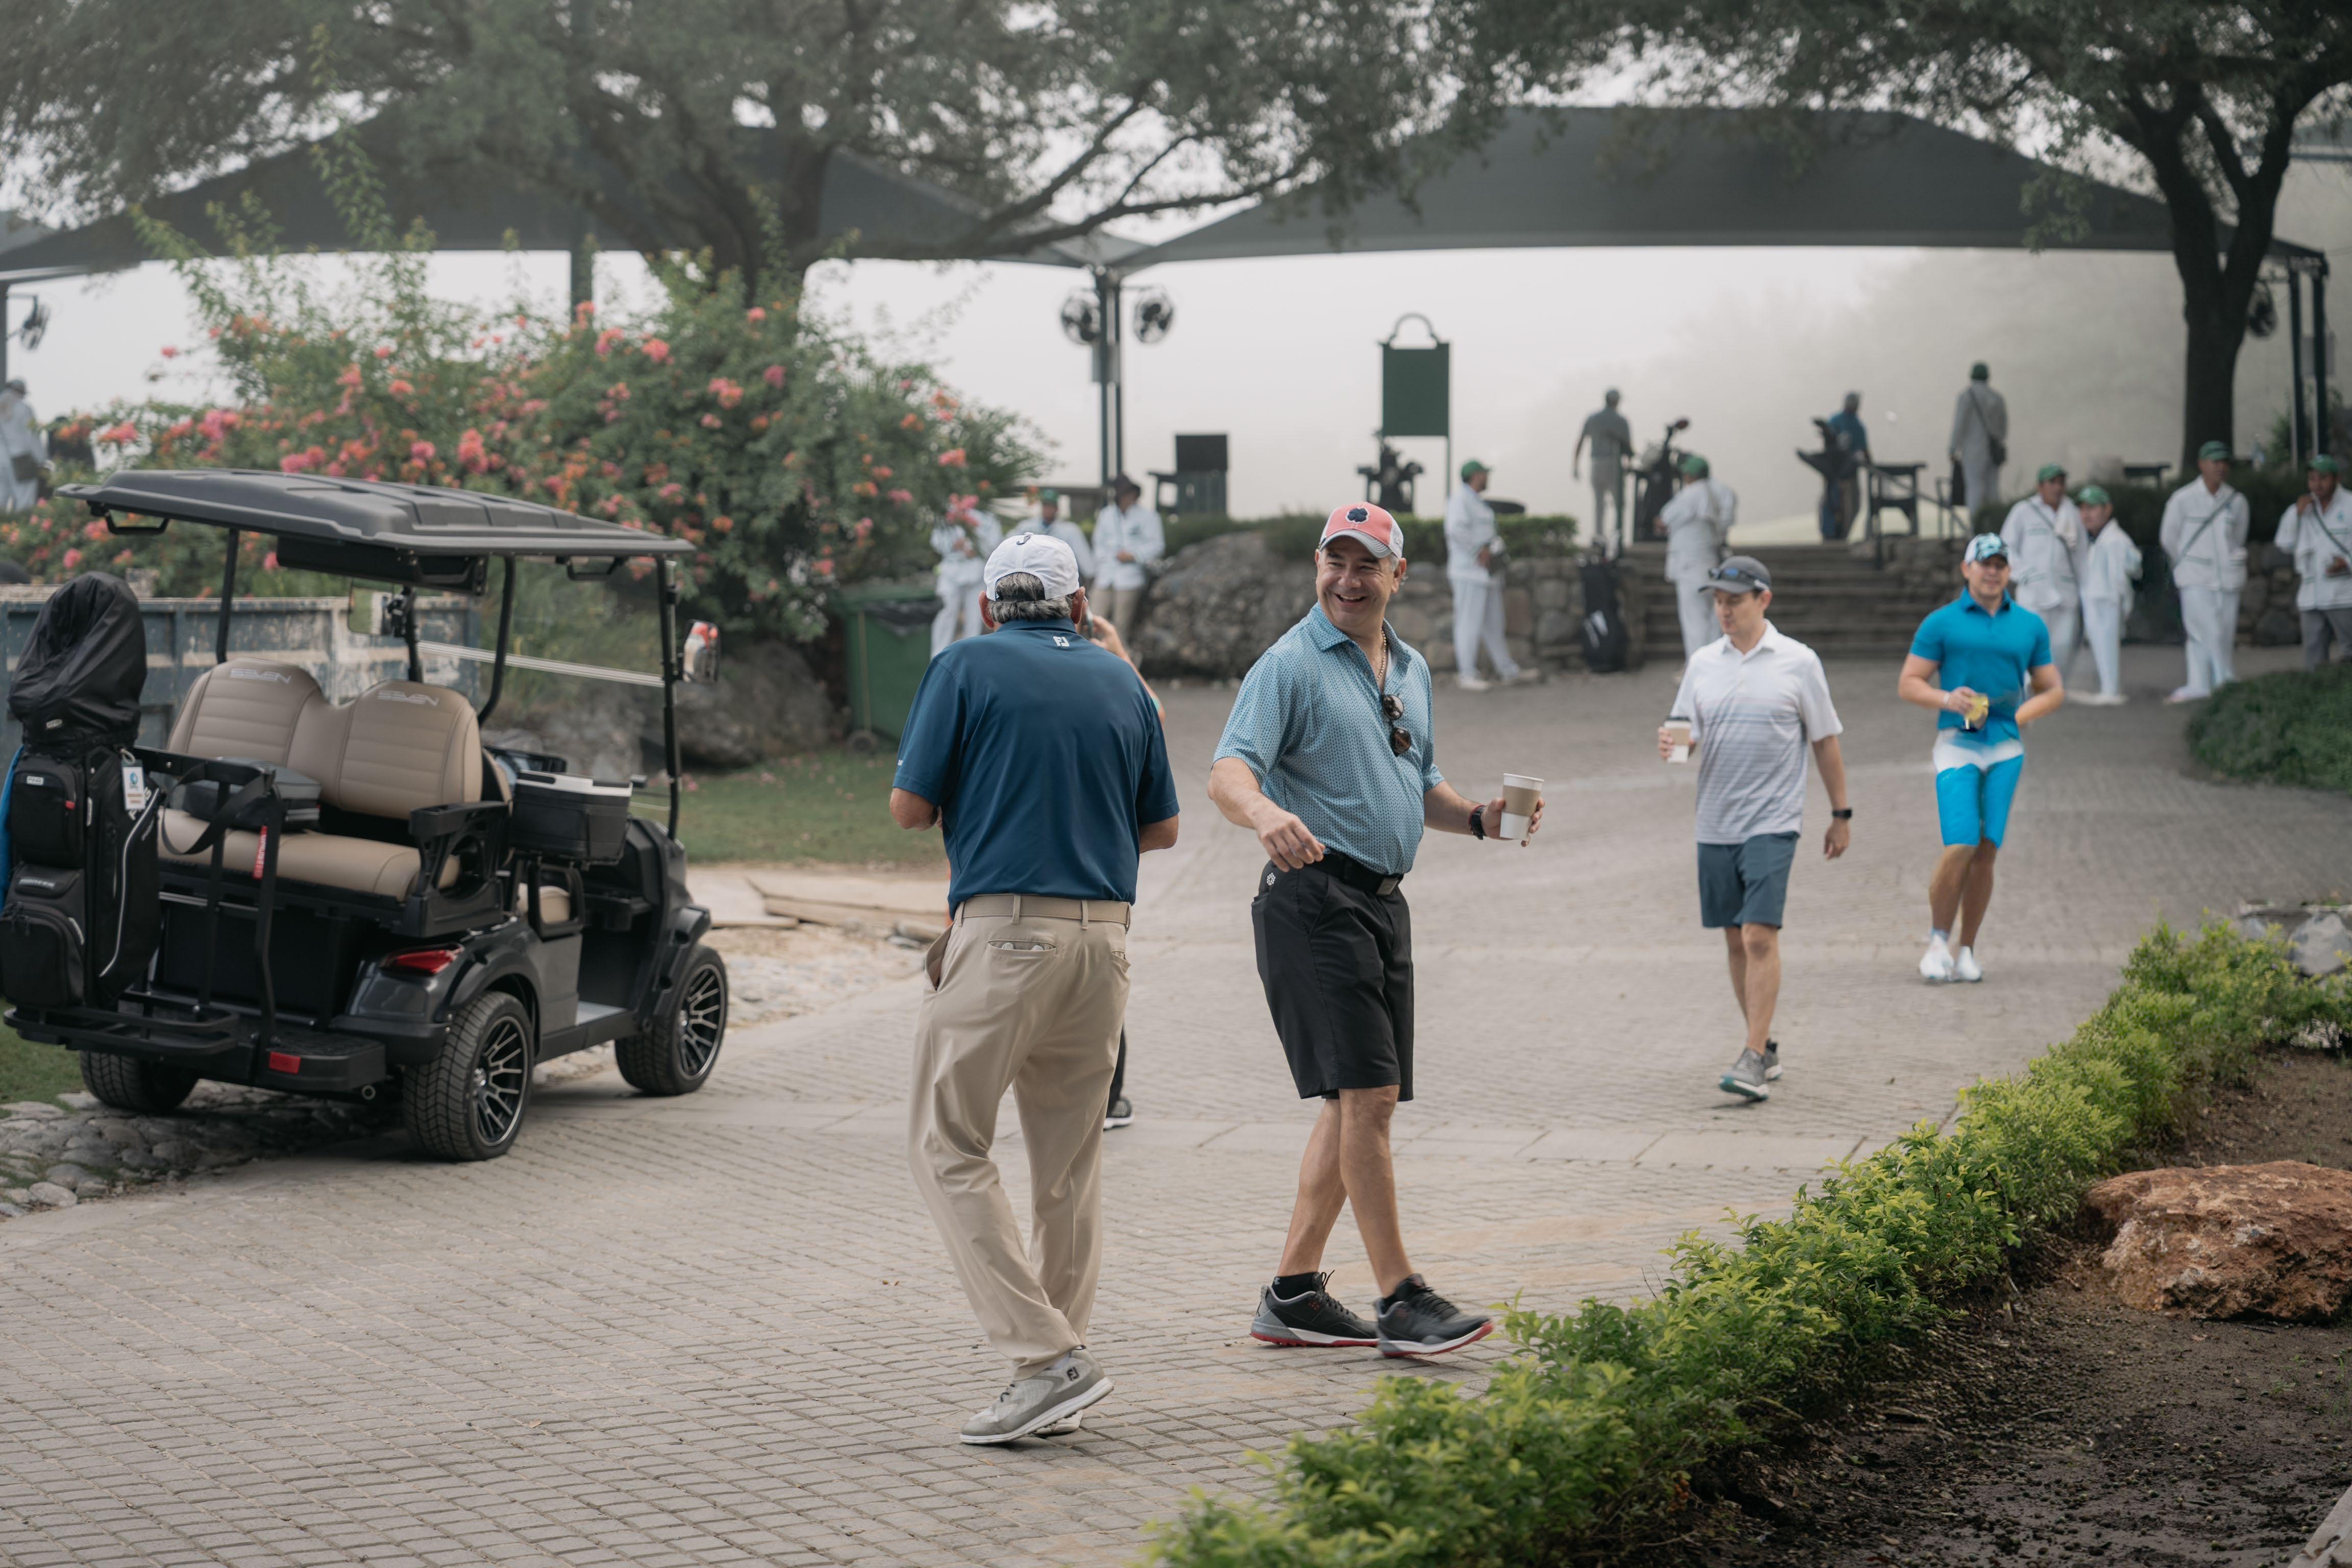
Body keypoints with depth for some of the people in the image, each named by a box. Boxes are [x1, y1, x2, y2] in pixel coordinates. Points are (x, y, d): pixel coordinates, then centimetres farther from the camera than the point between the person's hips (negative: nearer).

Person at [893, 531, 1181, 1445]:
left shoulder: (967, 668, -1)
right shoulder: (1119, 682, 13)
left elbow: (909, 809, -2)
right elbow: (1161, 829, 17)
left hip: (1004, 932, -5)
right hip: (1103, 934, 5)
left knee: (949, 1147, 0)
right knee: (1069, 1159, 12)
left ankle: (1045, 1354, -12)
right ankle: (1058, 1371, 14)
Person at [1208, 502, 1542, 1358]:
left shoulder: (1411, 670, 17)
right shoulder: (1290, 665, -8)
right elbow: (1228, 772, -20)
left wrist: (1478, 818, 8)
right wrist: (1267, 814, -42)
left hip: (1384, 902, 9)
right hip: (1314, 895, -9)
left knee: (1357, 1103, 10)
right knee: (1367, 1093, -13)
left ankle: (1292, 1294, 17)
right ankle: (1401, 1301, -10)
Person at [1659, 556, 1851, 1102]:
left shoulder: (1798, 662, -1)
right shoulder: (1703, 663, 9)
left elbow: (1826, 742, 5)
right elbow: (1686, 735, 10)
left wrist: (1842, 814, 7)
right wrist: (1671, 745, -14)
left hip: (1772, 822, -4)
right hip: (1715, 825, 4)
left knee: (1760, 936, -14)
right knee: (1736, 941, 8)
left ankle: (1754, 1060, -14)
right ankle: (1765, 1045, 21)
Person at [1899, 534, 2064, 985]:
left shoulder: (2030, 626, 13)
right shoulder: (1941, 623, 4)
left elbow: (2053, 690, 17)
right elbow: (1908, 684, 4)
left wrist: (2024, 713, -4)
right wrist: (1947, 700, -15)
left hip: (2006, 748, 3)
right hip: (1957, 745, -3)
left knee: (1986, 852, 1)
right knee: (1960, 848, -14)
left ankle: (1967, 951, 10)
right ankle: (1938, 939, 3)